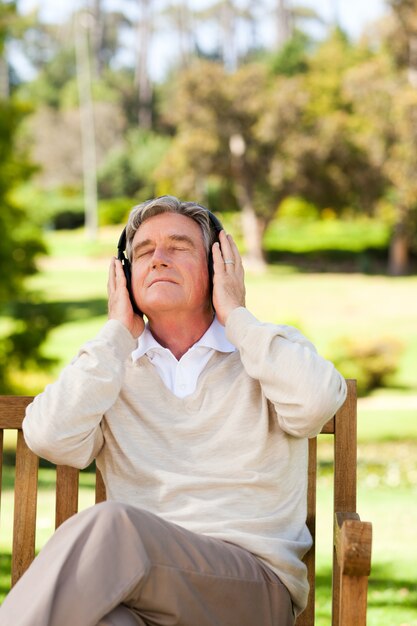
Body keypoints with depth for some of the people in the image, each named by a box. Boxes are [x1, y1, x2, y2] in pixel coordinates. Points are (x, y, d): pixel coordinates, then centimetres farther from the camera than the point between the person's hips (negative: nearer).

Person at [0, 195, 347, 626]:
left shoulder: (272, 349, 14)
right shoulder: (108, 365, 19)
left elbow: (317, 402, -12)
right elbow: (51, 439, -3)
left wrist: (235, 315, 2)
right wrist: (117, 333, 8)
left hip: (253, 582, 0)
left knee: (111, 525, -33)